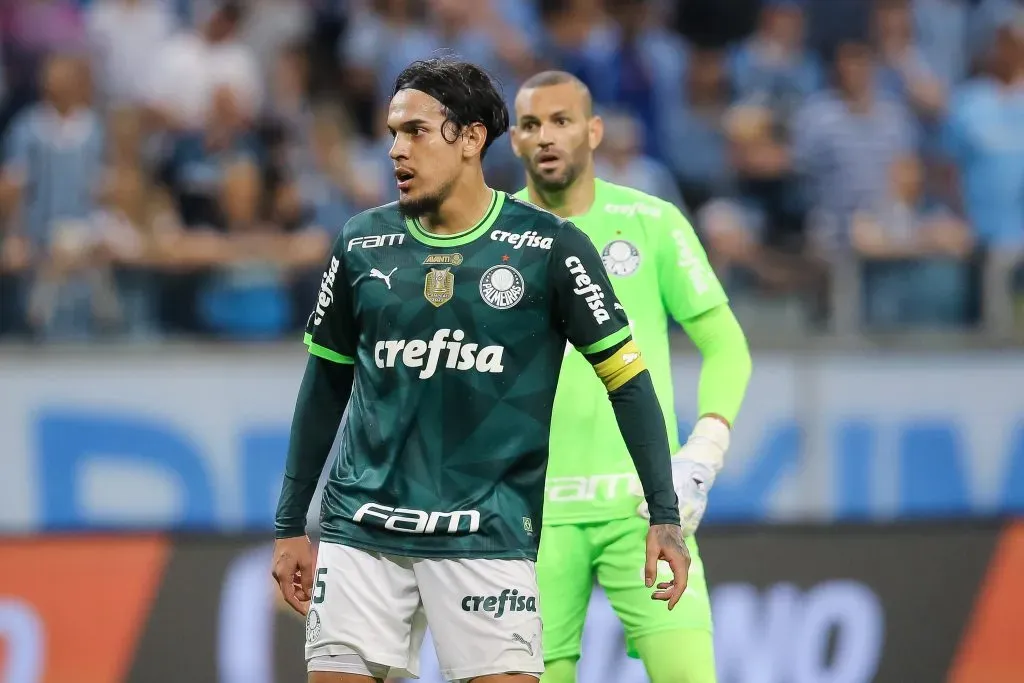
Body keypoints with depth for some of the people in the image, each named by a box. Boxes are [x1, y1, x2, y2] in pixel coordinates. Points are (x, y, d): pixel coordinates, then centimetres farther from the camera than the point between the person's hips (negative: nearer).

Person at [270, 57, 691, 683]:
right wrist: (291, 526, 17)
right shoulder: (363, 244, 6)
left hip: (488, 535, -3)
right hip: (361, 534, 3)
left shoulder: (548, 247, -4)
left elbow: (626, 377, -1)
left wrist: (665, 516, -6)